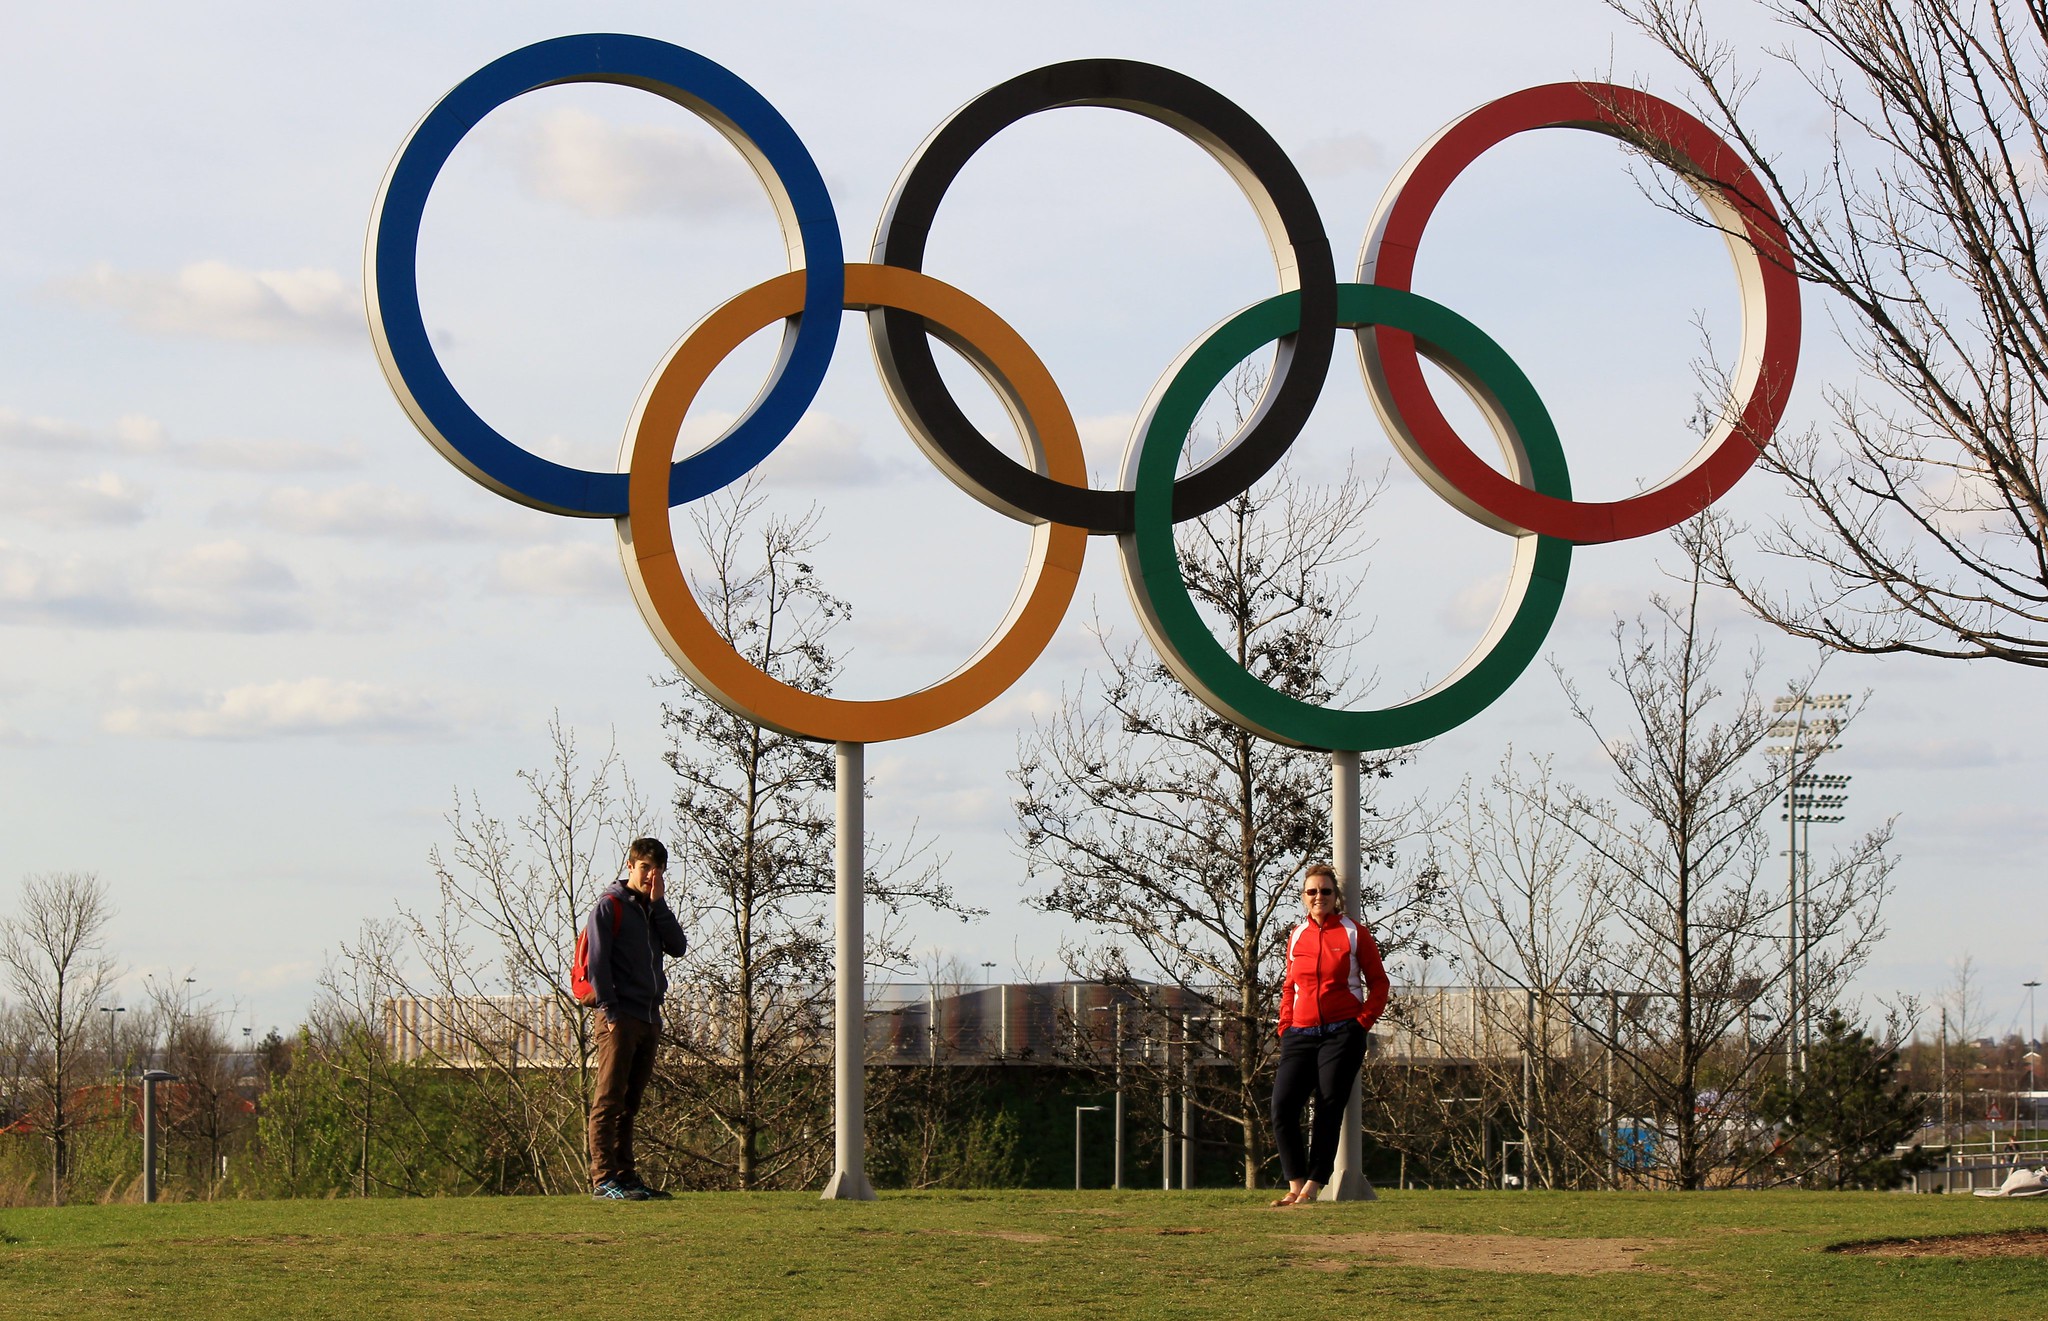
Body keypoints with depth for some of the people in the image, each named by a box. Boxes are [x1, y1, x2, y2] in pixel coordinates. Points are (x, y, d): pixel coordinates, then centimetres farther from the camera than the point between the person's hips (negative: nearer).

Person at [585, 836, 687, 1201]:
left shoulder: (653, 910, 20)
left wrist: (658, 903, 0)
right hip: (619, 1019, -7)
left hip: (649, 1019, 7)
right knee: (609, 1100, -10)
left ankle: (625, 1176, 11)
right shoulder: (609, 906, -2)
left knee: (629, 1103, 9)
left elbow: (677, 948, 5)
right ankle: (603, 1179, -13)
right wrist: (609, 1011, -16)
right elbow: (597, 962, -9)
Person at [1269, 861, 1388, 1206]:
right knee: (1282, 1107, -10)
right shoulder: (1297, 936, 13)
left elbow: (1378, 982, 5)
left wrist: (1363, 1021, -7)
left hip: (1342, 1034, -4)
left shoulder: (1354, 933, 2)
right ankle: (1296, 1186, -5)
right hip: (1301, 1035, 4)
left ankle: (1312, 1187, -3)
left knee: (1329, 1109, -6)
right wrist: (1285, 1028, 8)